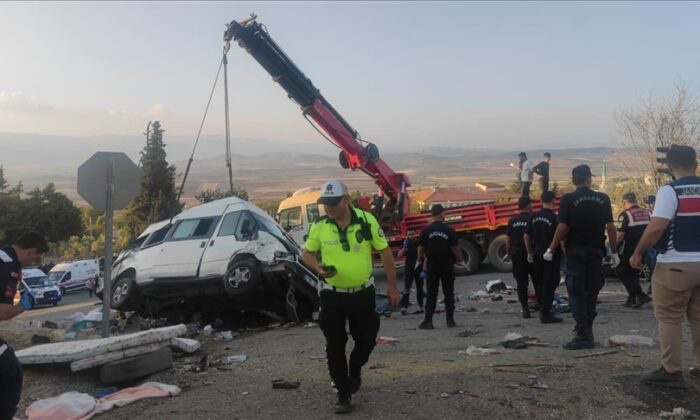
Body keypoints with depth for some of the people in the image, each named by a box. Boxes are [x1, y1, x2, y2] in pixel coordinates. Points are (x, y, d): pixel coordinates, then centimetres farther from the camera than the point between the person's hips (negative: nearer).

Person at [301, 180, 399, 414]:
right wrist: (319, 268, -18)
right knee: (335, 347, 3)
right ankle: (344, 395, 19)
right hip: (332, 295, 0)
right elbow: (307, 254, 4)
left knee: (367, 339, 11)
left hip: (363, 292, 0)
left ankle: (355, 370, 43)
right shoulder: (319, 226, -10)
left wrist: (392, 286, -1)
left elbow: (385, 252, -3)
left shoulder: (366, 220, -13)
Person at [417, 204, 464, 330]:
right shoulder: (449, 230, -9)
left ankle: (428, 321, 1)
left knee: (431, 294, 4)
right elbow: (455, 248, -7)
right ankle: (450, 320, 11)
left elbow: (421, 249, -3)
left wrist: (420, 262, 12)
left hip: (432, 266, 1)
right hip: (447, 266, 0)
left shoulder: (426, 230, -6)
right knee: (449, 293, 9)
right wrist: (461, 260, 10)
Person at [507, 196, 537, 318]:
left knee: (521, 283, 5)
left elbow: (508, 239, 4)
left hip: (516, 254, 2)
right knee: (537, 281, 14)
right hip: (531, 254, -2)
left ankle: (525, 309, 2)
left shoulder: (512, 220, 2)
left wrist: (508, 253, 15)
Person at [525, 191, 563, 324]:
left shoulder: (534, 217, 5)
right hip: (552, 255, -6)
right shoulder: (554, 218, -13)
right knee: (549, 285, -2)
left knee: (540, 284, 16)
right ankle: (546, 314, -1)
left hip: (537, 254, 6)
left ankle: (542, 310, 23)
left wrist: (530, 253, 20)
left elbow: (527, 236, 10)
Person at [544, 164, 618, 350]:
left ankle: (582, 335, -5)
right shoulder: (603, 199, 1)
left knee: (576, 291, 0)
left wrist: (551, 250, -4)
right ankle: (587, 332, 18)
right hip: (596, 251, 3)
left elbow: (562, 227, -12)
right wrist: (614, 252, 6)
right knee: (591, 290, 13)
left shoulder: (568, 199, -7)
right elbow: (610, 227, 0)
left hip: (576, 251, -3)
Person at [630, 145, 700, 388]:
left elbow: (657, 226, -21)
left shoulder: (669, 191, -12)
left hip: (676, 264, -6)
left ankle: (671, 372, 4)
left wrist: (638, 253, -11)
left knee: (669, 319, 2)